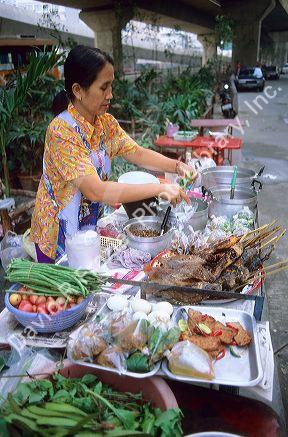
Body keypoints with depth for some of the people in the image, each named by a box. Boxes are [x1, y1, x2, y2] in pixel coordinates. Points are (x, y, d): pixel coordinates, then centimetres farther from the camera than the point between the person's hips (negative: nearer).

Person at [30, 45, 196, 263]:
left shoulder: (106, 122, -3)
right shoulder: (61, 131, -27)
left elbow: (138, 154, 1)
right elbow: (96, 191, -35)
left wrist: (177, 166, -15)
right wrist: (159, 189, -37)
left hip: (90, 227, 7)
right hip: (59, 240, -6)